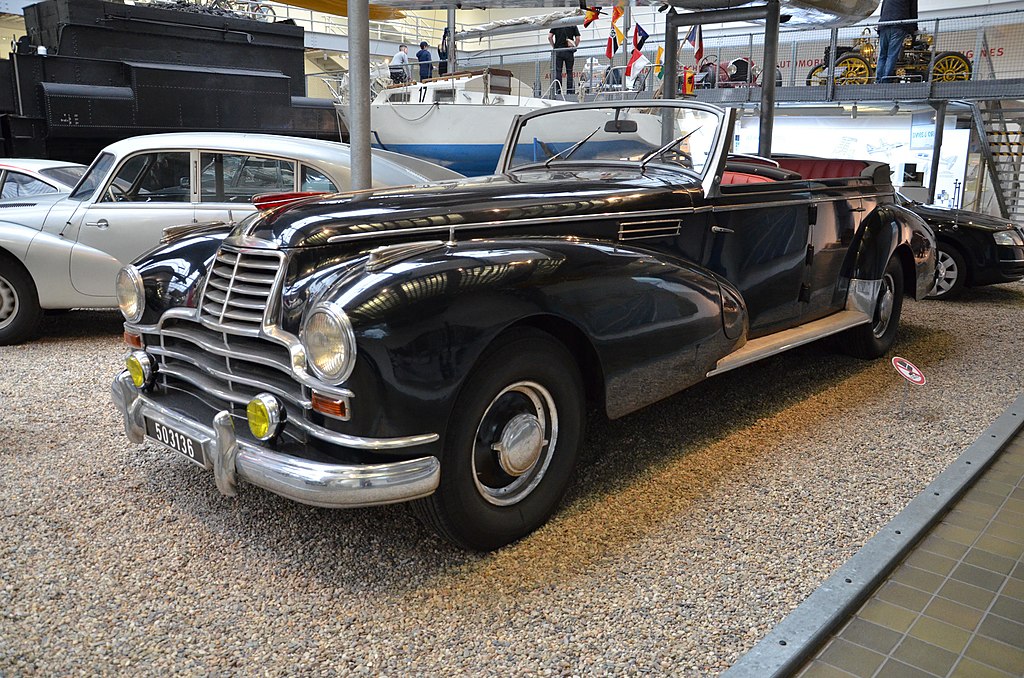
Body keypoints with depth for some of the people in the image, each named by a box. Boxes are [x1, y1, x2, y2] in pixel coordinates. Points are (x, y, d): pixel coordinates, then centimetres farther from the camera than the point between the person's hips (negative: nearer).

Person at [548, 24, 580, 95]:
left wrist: (554, 47, 7)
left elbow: (549, 37, -1)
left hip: (558, 51, 0)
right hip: (569, 52, 0)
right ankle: (570, 92, 0)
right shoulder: (573, 25, 5)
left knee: (558, 72, 1)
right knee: (569, 72, 4)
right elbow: (577, 38, -2)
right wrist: (573, 48, 9)